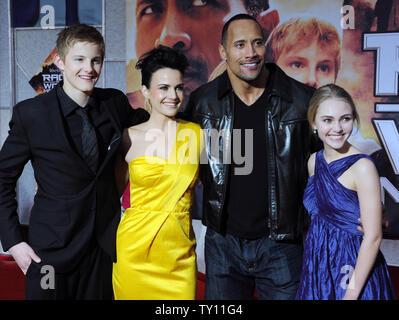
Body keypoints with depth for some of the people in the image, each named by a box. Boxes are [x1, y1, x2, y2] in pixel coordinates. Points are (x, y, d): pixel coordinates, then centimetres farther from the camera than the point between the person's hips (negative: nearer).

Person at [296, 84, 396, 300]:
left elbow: (373, 237, -18)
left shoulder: (362, 167, -17)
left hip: (354, 272, -6)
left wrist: (351, 293, -18)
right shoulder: (314, 161, 2)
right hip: (317, 269, 6)